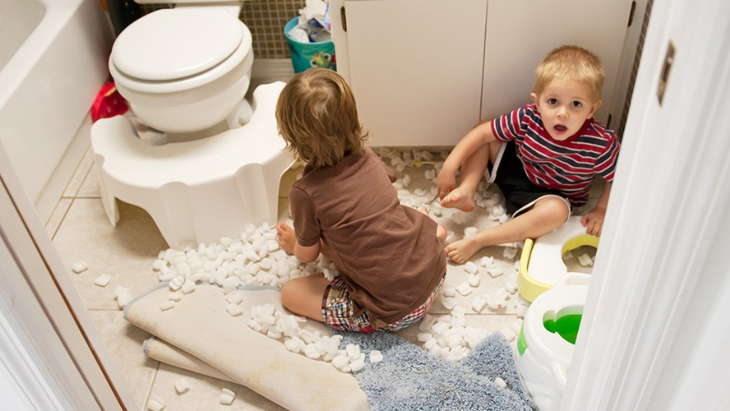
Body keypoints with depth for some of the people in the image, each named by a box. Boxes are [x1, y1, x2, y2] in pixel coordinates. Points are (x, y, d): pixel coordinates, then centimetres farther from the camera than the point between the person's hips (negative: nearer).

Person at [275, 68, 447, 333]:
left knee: (290, 292, 7)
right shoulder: (366, 157, 0)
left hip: (392, 314, -5)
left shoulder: (305, 193, -15)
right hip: (436, 273, 6)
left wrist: (293, 244, 28)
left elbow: (308, 254, 3)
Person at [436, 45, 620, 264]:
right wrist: (450, 167, -20)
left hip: (552, 195, -3)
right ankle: (465, 192, -15)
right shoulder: (528, 119, -24)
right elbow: (481, 132, -17)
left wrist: (601, 209, -22)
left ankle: (478, 241, -31)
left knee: (556, 211, -38)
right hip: (517, 170, 3)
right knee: (484, 134, -8)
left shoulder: (601, 144, -31)